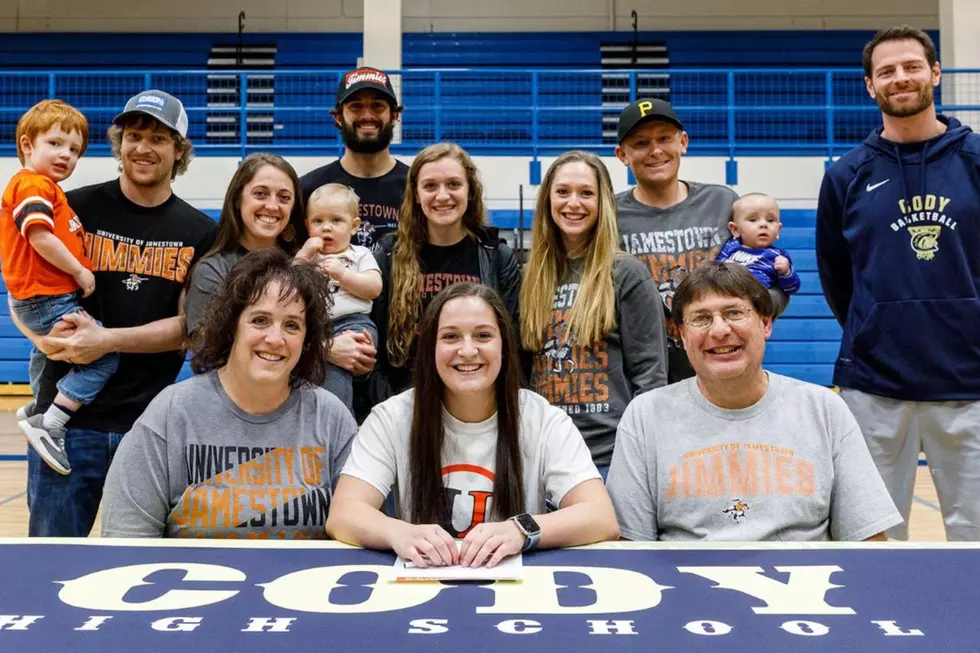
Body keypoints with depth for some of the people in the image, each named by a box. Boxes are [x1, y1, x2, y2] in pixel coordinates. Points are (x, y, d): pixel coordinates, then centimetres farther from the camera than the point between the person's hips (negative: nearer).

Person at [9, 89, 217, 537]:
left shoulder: (199, 233, 3)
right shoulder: (75, 209, 0)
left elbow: (188, 327, -2)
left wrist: (106, 339, -16)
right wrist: (47, 338, -16)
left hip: (153, 424, 1)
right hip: (67, 418, 0)